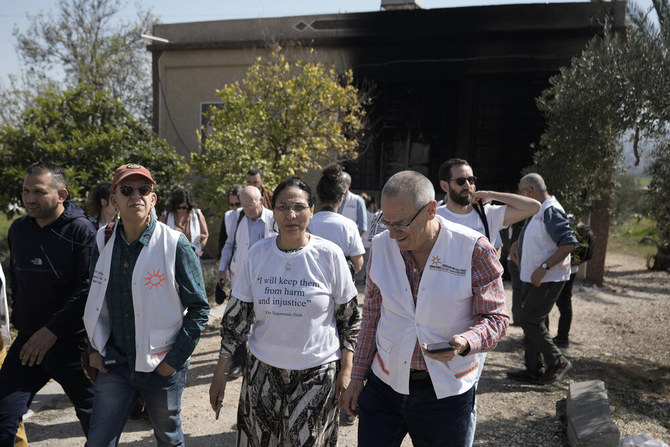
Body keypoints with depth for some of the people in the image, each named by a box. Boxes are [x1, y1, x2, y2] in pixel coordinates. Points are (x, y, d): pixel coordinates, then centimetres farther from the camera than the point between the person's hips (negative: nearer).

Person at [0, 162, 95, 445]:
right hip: (28, 341, 5)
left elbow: (90, 289, -19)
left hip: (72, 344, -5)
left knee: (93, 417, 9)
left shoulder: (81, 231, -13)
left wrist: (52, 330, -23)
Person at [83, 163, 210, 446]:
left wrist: (176, 359, -12)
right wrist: (95, 348, 7)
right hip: (114, 363, 3)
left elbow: (198, 308, -11)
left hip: (162, 366, -3)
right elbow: (95, 300, 13)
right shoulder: (103, 241, 0)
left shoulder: (175, 245, -14)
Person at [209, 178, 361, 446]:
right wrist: (220, 373, 2)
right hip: (263, 371, 3)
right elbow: (236, 316, 2)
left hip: (317, 374, -2)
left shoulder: (329, 255, -10)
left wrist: (346, 370, -5)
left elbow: (349, 317, -2)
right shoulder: (257, 253, -4)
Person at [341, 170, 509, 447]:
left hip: (446, 392, -2)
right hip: (384, 385, 3)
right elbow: (372, 315, 6)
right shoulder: (381, 246, -3)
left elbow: (495, 317, -6)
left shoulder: (474, 250, -14)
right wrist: (357, 377, 7)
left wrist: (465, 342, -27)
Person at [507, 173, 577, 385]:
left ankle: (557, 362, 8)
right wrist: (517, 244, 14)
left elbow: (569, 243, -26)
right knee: (530, 322, 12)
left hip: (547, 279, -10)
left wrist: (544, 267, -28)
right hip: (532, 278, 10)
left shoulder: (551, 211, -18)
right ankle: (534, 370, 21)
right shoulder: (537, 210, 13)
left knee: (530, 321, -9)